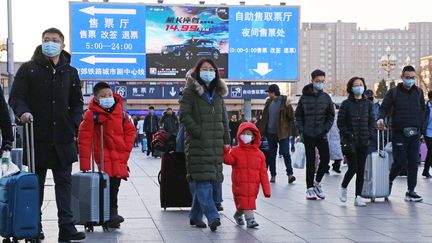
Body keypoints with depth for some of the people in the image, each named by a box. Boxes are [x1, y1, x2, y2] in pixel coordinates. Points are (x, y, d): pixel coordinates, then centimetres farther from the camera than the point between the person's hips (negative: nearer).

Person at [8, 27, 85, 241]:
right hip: (36, 135, -2)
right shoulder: (28, 69, 3)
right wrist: (23, 111, -20)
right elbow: (15, 96, 0)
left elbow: (77, 102, 18)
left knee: (64, 181, 0)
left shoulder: (70, 72, 11)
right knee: (35, 182, 7)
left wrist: (74, 123, 1)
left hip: (63, 137, 2)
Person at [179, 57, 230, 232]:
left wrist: (226, 141, 12)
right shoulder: (190, 92, 0)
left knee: (207, 180, 6)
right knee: (202, 179, -14)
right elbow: (184, 115, -9)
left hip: (216, 144, 6)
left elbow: (224, 119, 19)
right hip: (198, 144, -6)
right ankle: (212, 217, -19)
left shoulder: (218, 93, 19)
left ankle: (196, 216, 16)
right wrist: (198, 132, -15)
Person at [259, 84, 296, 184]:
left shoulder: (284, 101, -7)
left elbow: (291, 117, -11)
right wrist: (261, 130, 12)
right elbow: (265, 117, 15)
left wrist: (288, 107, -27)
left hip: (282, 133, -5)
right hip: (271, 133, 5)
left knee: (285, 153, -10)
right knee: (271, 154, 8)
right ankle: (273, 175, 15)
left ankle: (290, 174, -9)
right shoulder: (269, 102, 8)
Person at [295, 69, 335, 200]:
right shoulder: (304, 97, -1)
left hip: (321, 135, 2)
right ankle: (310, 188, 11)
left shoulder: (326, 97, 5)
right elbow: (298, 115, 4)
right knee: (310, 162, 2)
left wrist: (326, 130, -3)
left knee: (325, 159, -5)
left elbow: (331, 116, 9)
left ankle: (317, 182, 17)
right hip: (308, 135, -2)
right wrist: (301, 130, -5)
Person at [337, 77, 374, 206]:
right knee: (353, 168, -9)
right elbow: (340, 123, -1)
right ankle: (344, 187, 19)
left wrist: (368, 135, -2)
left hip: (364, 142, 3)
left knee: (361, 169, 1)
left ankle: (358, 197, 5)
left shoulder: (368, 104, 9)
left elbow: (372, 122, 12)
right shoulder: (346, 104, -1)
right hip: (350, 142, -3)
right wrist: (349, 135, -10)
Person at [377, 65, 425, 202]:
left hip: (414, 133, 3)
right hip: (399, 133, -3)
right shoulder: (393, 92, 2)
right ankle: (389, 181, 22)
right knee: (399, 161, -5)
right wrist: (380, 119, -21)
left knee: (414, 162, 1)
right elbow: (384, 108, -1)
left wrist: (420, 126, 5)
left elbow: (423, 110, 15)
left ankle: (411, 191, 7)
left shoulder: (418, 92, 11)